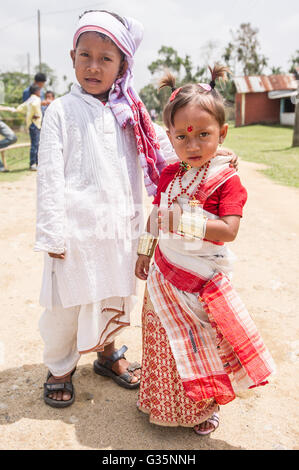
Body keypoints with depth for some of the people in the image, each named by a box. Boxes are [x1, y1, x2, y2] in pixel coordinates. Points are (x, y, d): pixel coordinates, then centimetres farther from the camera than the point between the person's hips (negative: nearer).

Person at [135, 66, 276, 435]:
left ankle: (206, 407, 33)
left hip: (203, 277, -5)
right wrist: (145, 252, 17)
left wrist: (187, 223, -32)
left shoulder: (227, 180, -16)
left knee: (203, 343, 8)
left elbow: (228, 230, -24)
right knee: (164, 341, 18)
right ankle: (164, 403, 42)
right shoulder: (169, 174, 1)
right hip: (165, 271, 6)